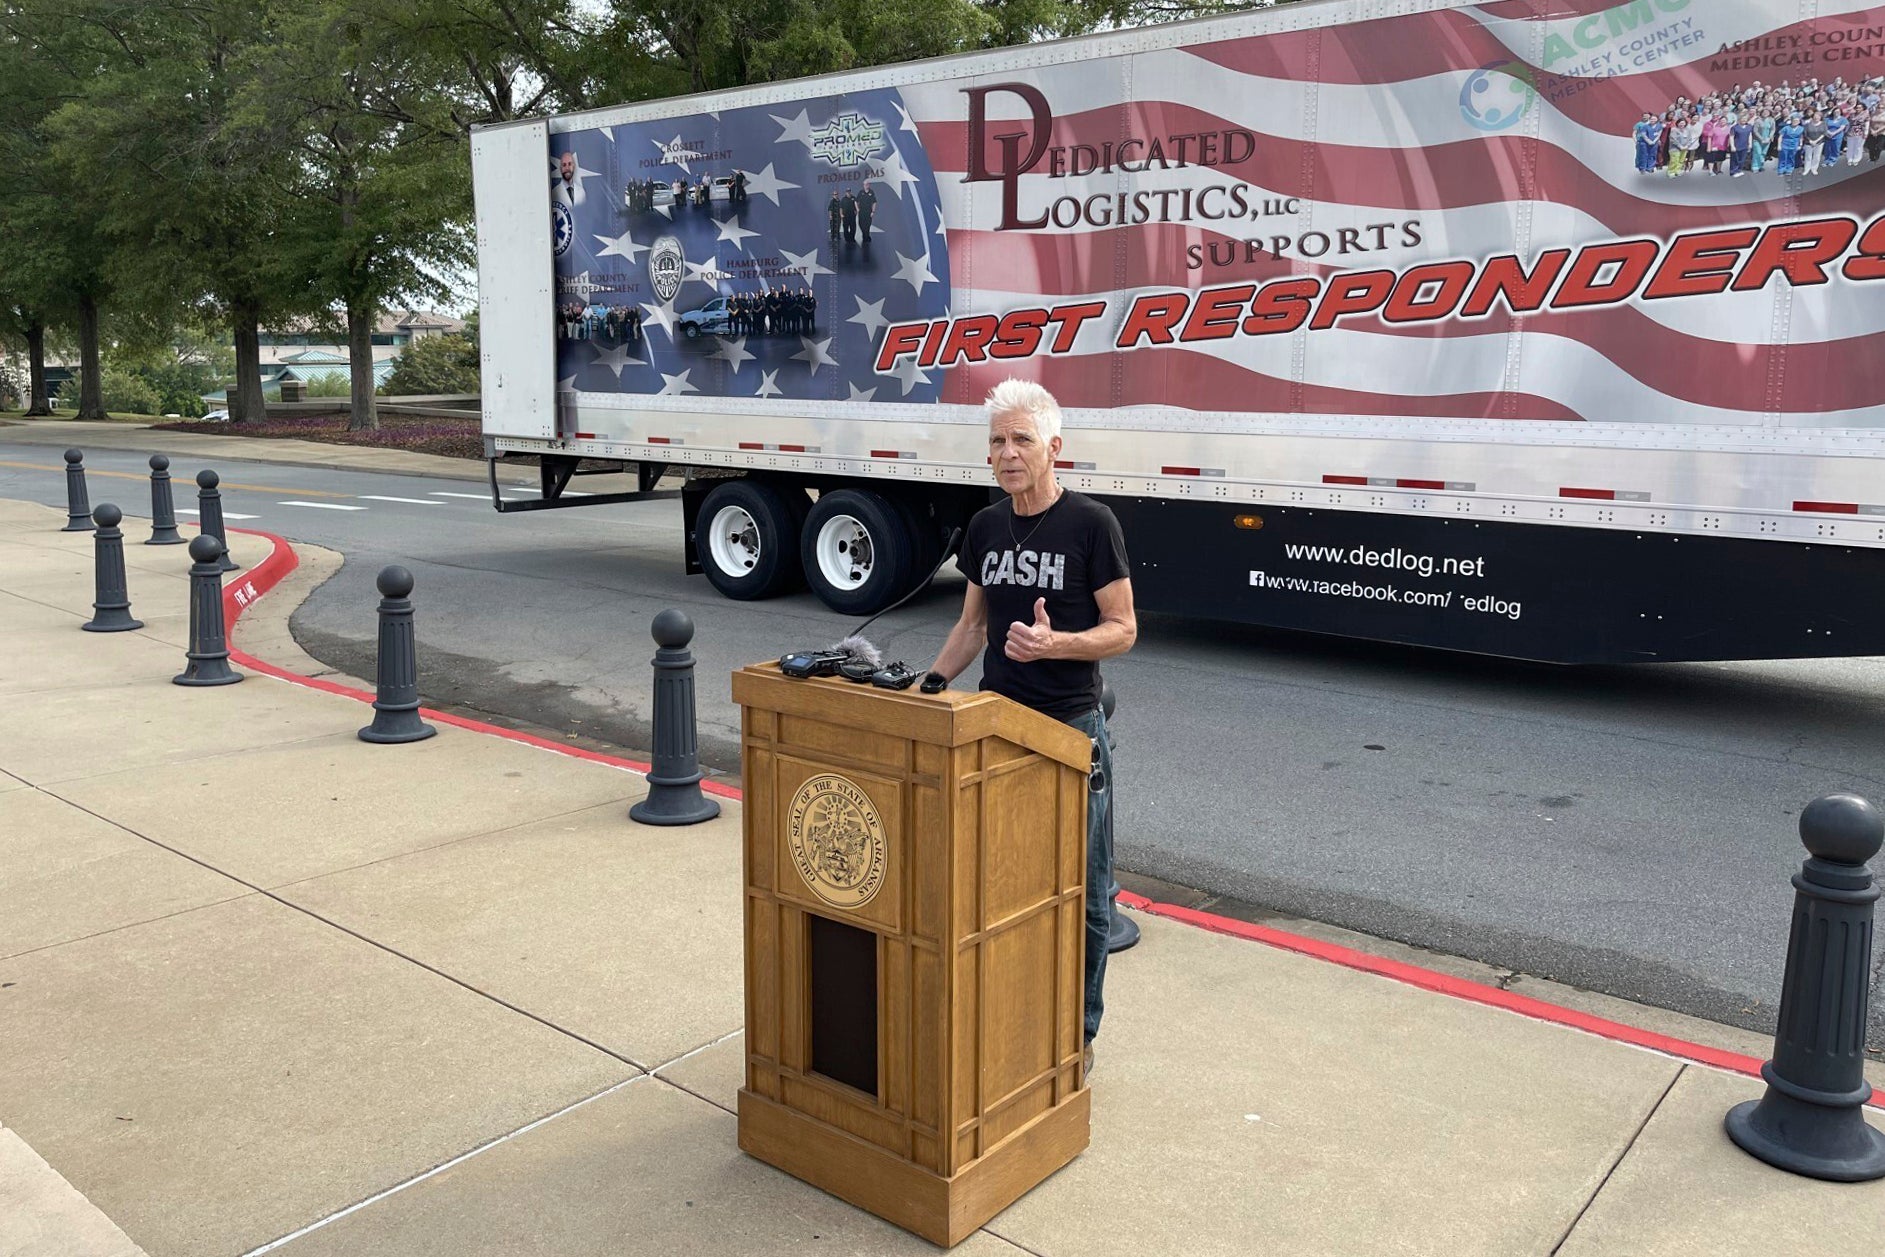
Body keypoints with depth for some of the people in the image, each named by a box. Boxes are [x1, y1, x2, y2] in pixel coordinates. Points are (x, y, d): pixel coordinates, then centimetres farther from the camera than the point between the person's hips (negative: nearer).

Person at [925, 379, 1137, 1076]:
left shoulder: (1090, 524, -9)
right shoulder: (985, 528, 9)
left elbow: (1122, 630, -7)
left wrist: (1055, 643, -25)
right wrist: (930, 684, 5)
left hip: (1070, 728, -5)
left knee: (1079, 892, 5)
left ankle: (1077, 1033, 19)